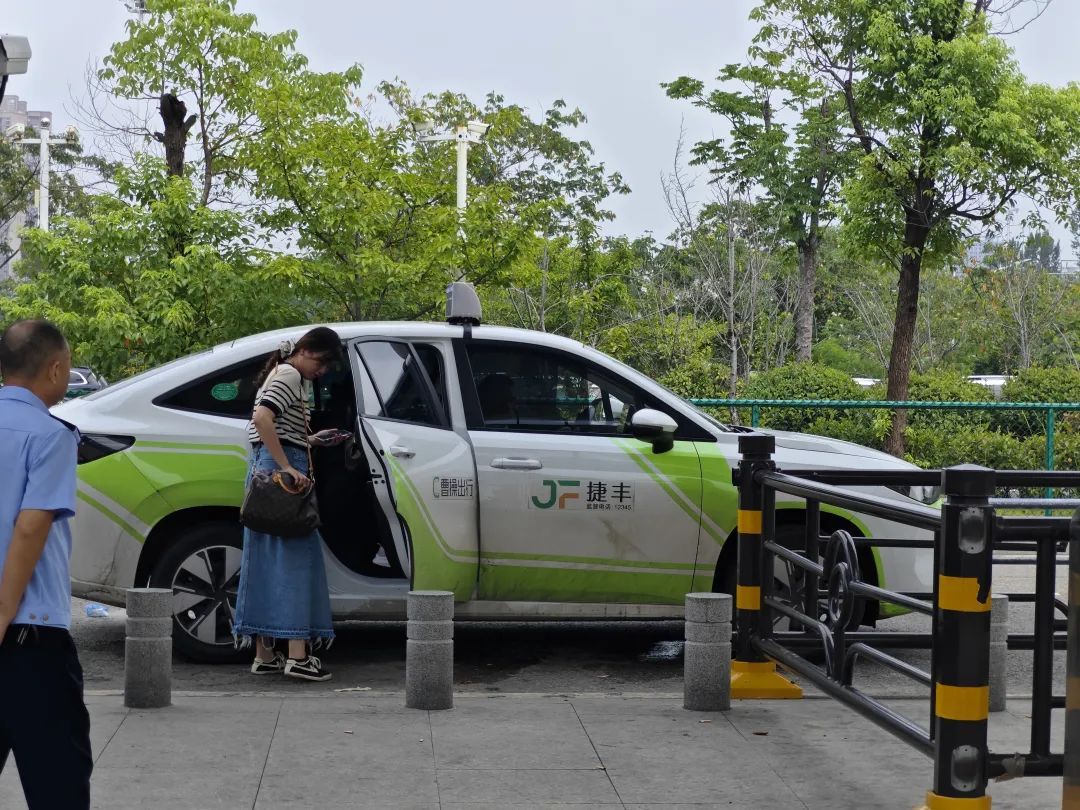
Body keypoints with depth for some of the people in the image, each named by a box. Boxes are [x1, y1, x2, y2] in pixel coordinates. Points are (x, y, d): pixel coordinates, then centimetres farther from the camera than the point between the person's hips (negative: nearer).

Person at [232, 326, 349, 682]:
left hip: (265, 467, 10)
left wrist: (310, 440, 16)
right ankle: (298, 655, -12)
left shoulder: (281, 374, 23)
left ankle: (264, 654, 10)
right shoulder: (290, 375, -7)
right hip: (281, 466, -10)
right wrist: (288, 468, -22)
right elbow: (261, 418, -22)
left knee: (266, 558, 8)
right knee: (295, 552, -10)